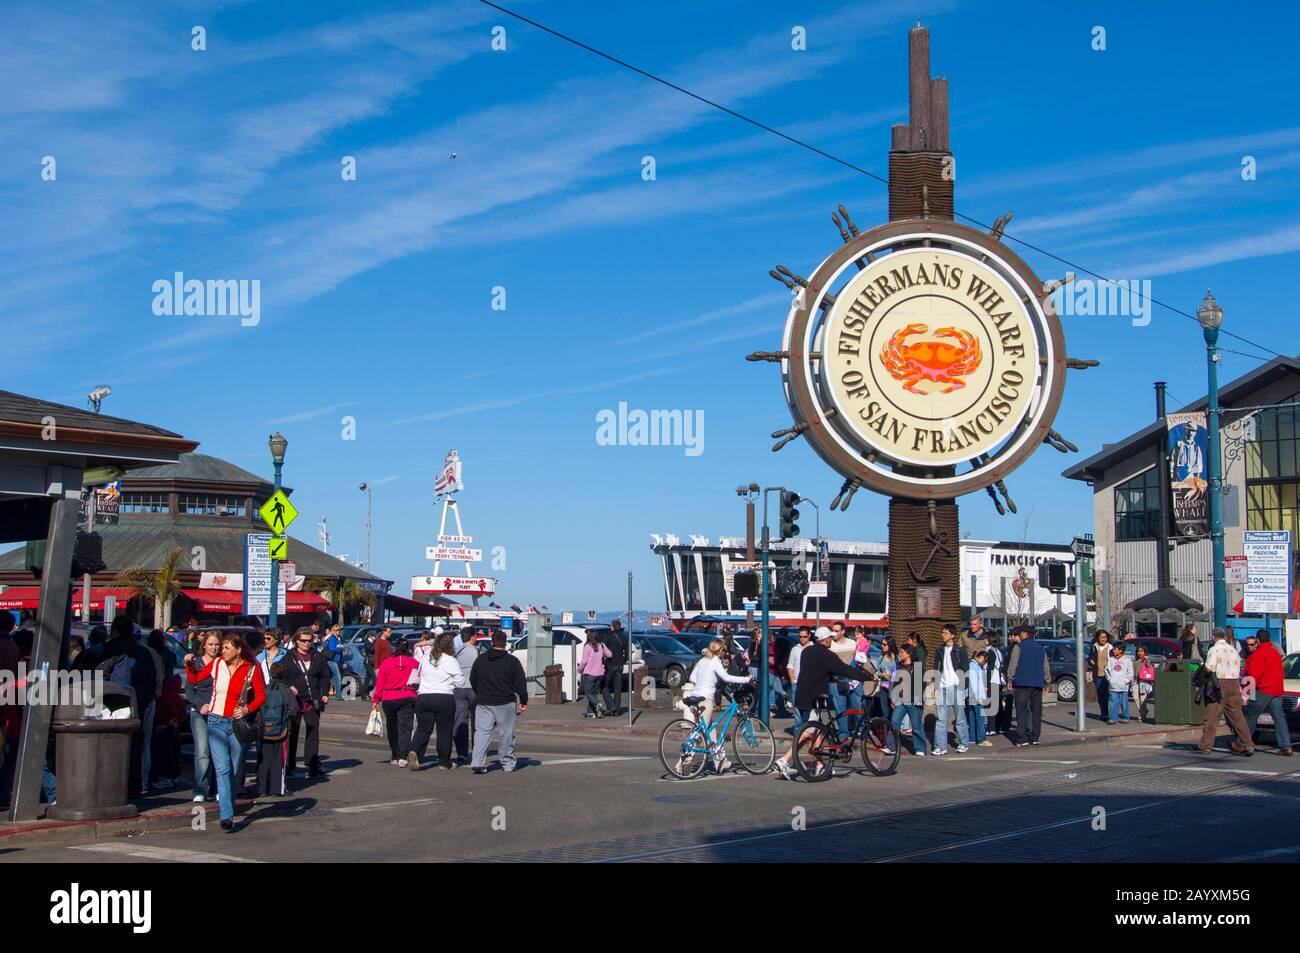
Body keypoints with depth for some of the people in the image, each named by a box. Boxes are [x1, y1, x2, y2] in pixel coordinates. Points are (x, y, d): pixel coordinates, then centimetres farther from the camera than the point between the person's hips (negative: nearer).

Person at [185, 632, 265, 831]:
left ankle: (224, 802, 30)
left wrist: (247, 709, -14)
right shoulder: (216, 664, 2)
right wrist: (189, 665, -3)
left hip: (237, 723, 0)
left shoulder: (251, 669, -4)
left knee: (235, 770, 7)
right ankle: (226, 815, -17)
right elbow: (194, 679, 14)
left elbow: (261, 695, 1)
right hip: (217, 721, 0)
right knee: (222, 768, -12)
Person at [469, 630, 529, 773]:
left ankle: (477, 762, -13)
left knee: (482, 732, 1)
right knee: (507, 733, 8)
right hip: (505, 704, -3)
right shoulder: (512, 661, -4)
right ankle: (507, 763, 14)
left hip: (483, 703, 3)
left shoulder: (480, 659, 7)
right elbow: (521, 683, -4)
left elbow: (472, 680, 16)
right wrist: (524, 702, 6)